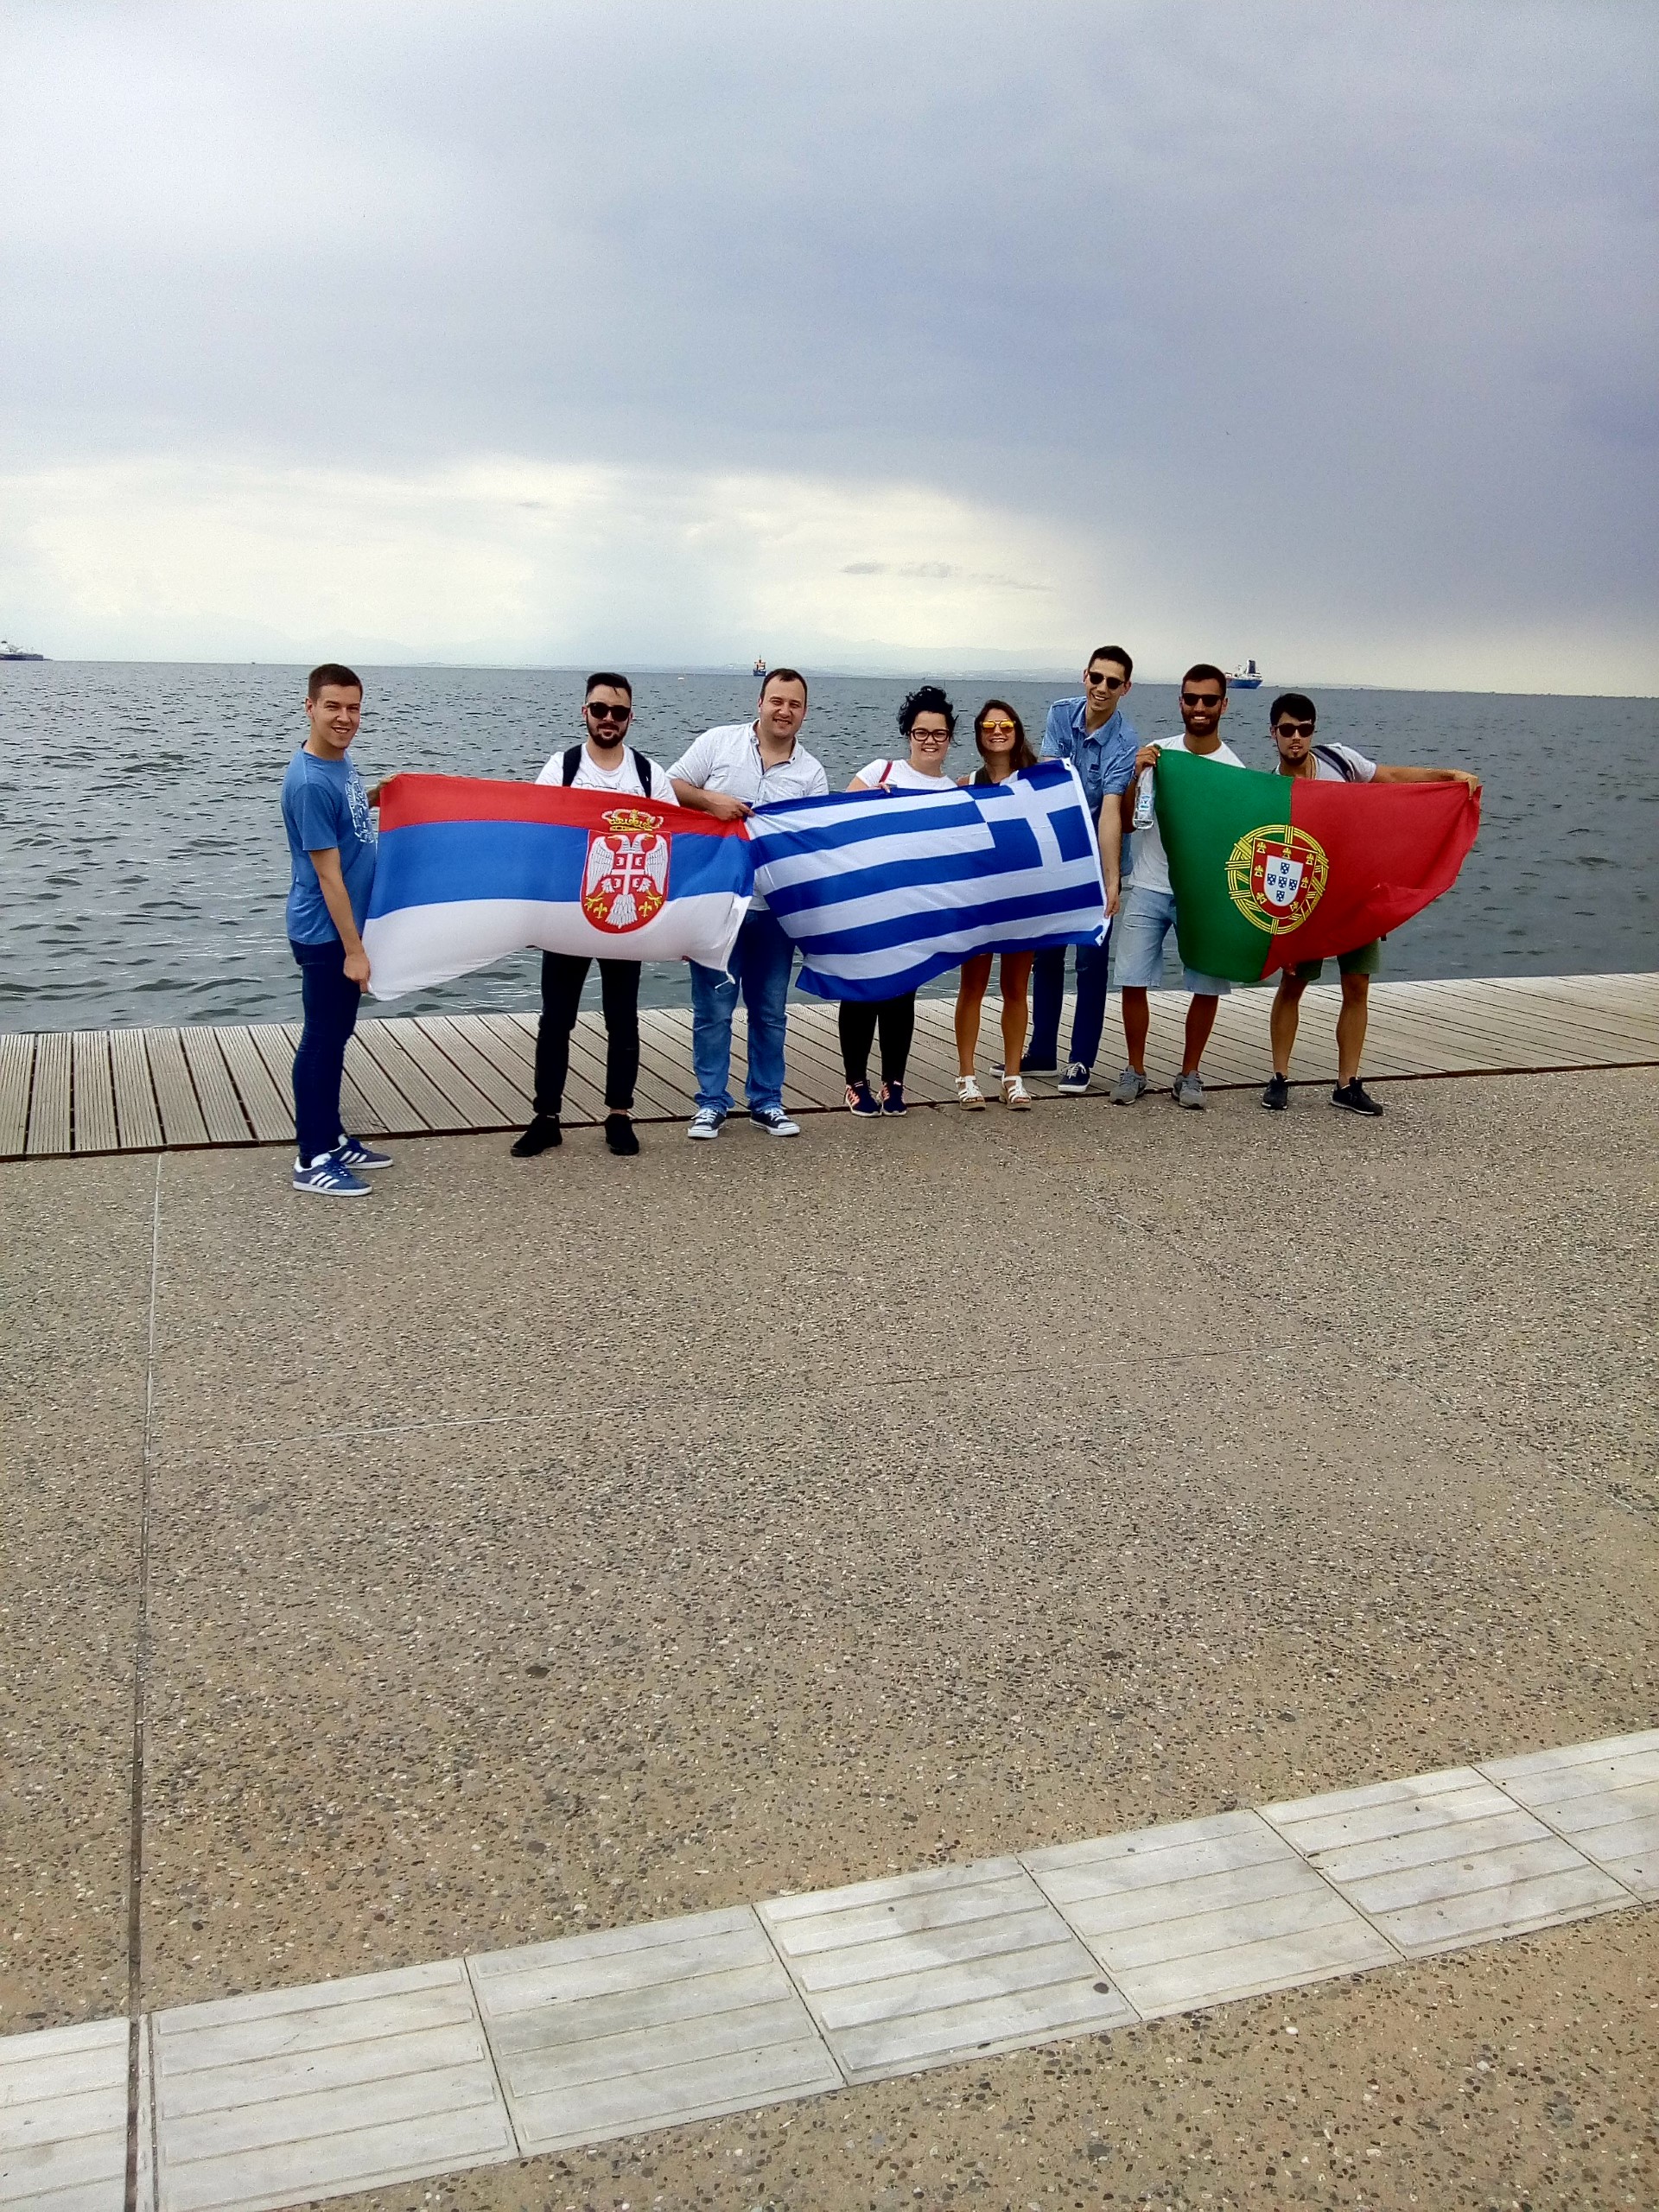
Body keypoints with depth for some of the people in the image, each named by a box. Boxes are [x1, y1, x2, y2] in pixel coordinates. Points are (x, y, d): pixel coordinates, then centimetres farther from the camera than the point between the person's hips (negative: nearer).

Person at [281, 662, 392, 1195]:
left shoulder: (341, 761, 4)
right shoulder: (310, 782, -23)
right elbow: (328, 874, -22)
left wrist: (378, 796, 9)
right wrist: (353, 948, -19)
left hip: (345, 926, 9)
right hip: (326, 935, -9)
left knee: (336, 1036, 17)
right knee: (321, 1041, 0)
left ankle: (332, 1139, 29)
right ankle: (312, 1161, 9)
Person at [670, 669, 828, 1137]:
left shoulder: (811, 773, 6)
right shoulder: (719, 743, 1)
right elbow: (673, 788, 2)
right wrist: (709, 800, -15)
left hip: (776, 907, 2)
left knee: (771, 1011, 11)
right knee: (713, 1009, 2)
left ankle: (767, 1102, 22)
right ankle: (711, 1103, 13)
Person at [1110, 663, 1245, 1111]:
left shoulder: (1233, 769, -2)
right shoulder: (1155, 753, 2)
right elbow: (1127, 822, 3)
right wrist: (1136, 775, -13)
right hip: (1147, 889, 1)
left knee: (1208, 987, 1)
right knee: (1132, 983, -2)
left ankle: (1189, 1074, 18)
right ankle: (1135, 1070, 14)